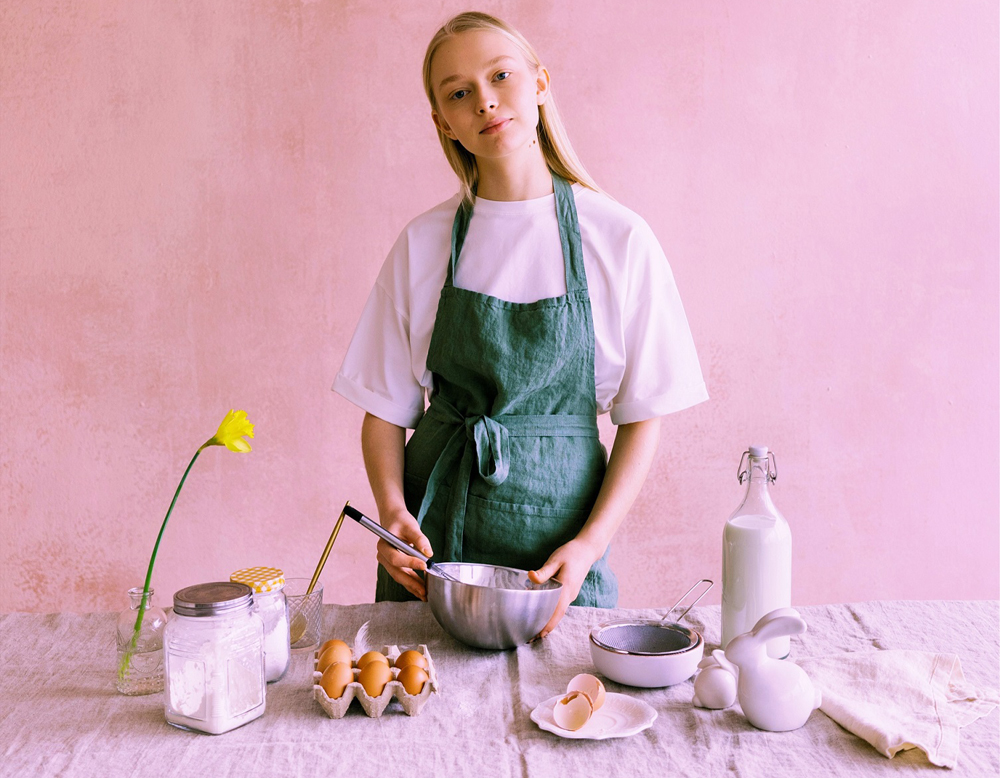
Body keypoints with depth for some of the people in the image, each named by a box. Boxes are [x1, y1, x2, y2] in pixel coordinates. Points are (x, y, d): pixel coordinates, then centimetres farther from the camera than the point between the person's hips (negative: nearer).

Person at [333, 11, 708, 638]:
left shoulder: (620, 240, -5)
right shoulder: (423, 244, 0)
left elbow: (642, 419, -2)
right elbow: (387, 409, 4)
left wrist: (590, 544, -13)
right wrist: (392, 508, -13)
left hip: (558, 516, -1)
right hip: (433, 537, 1)